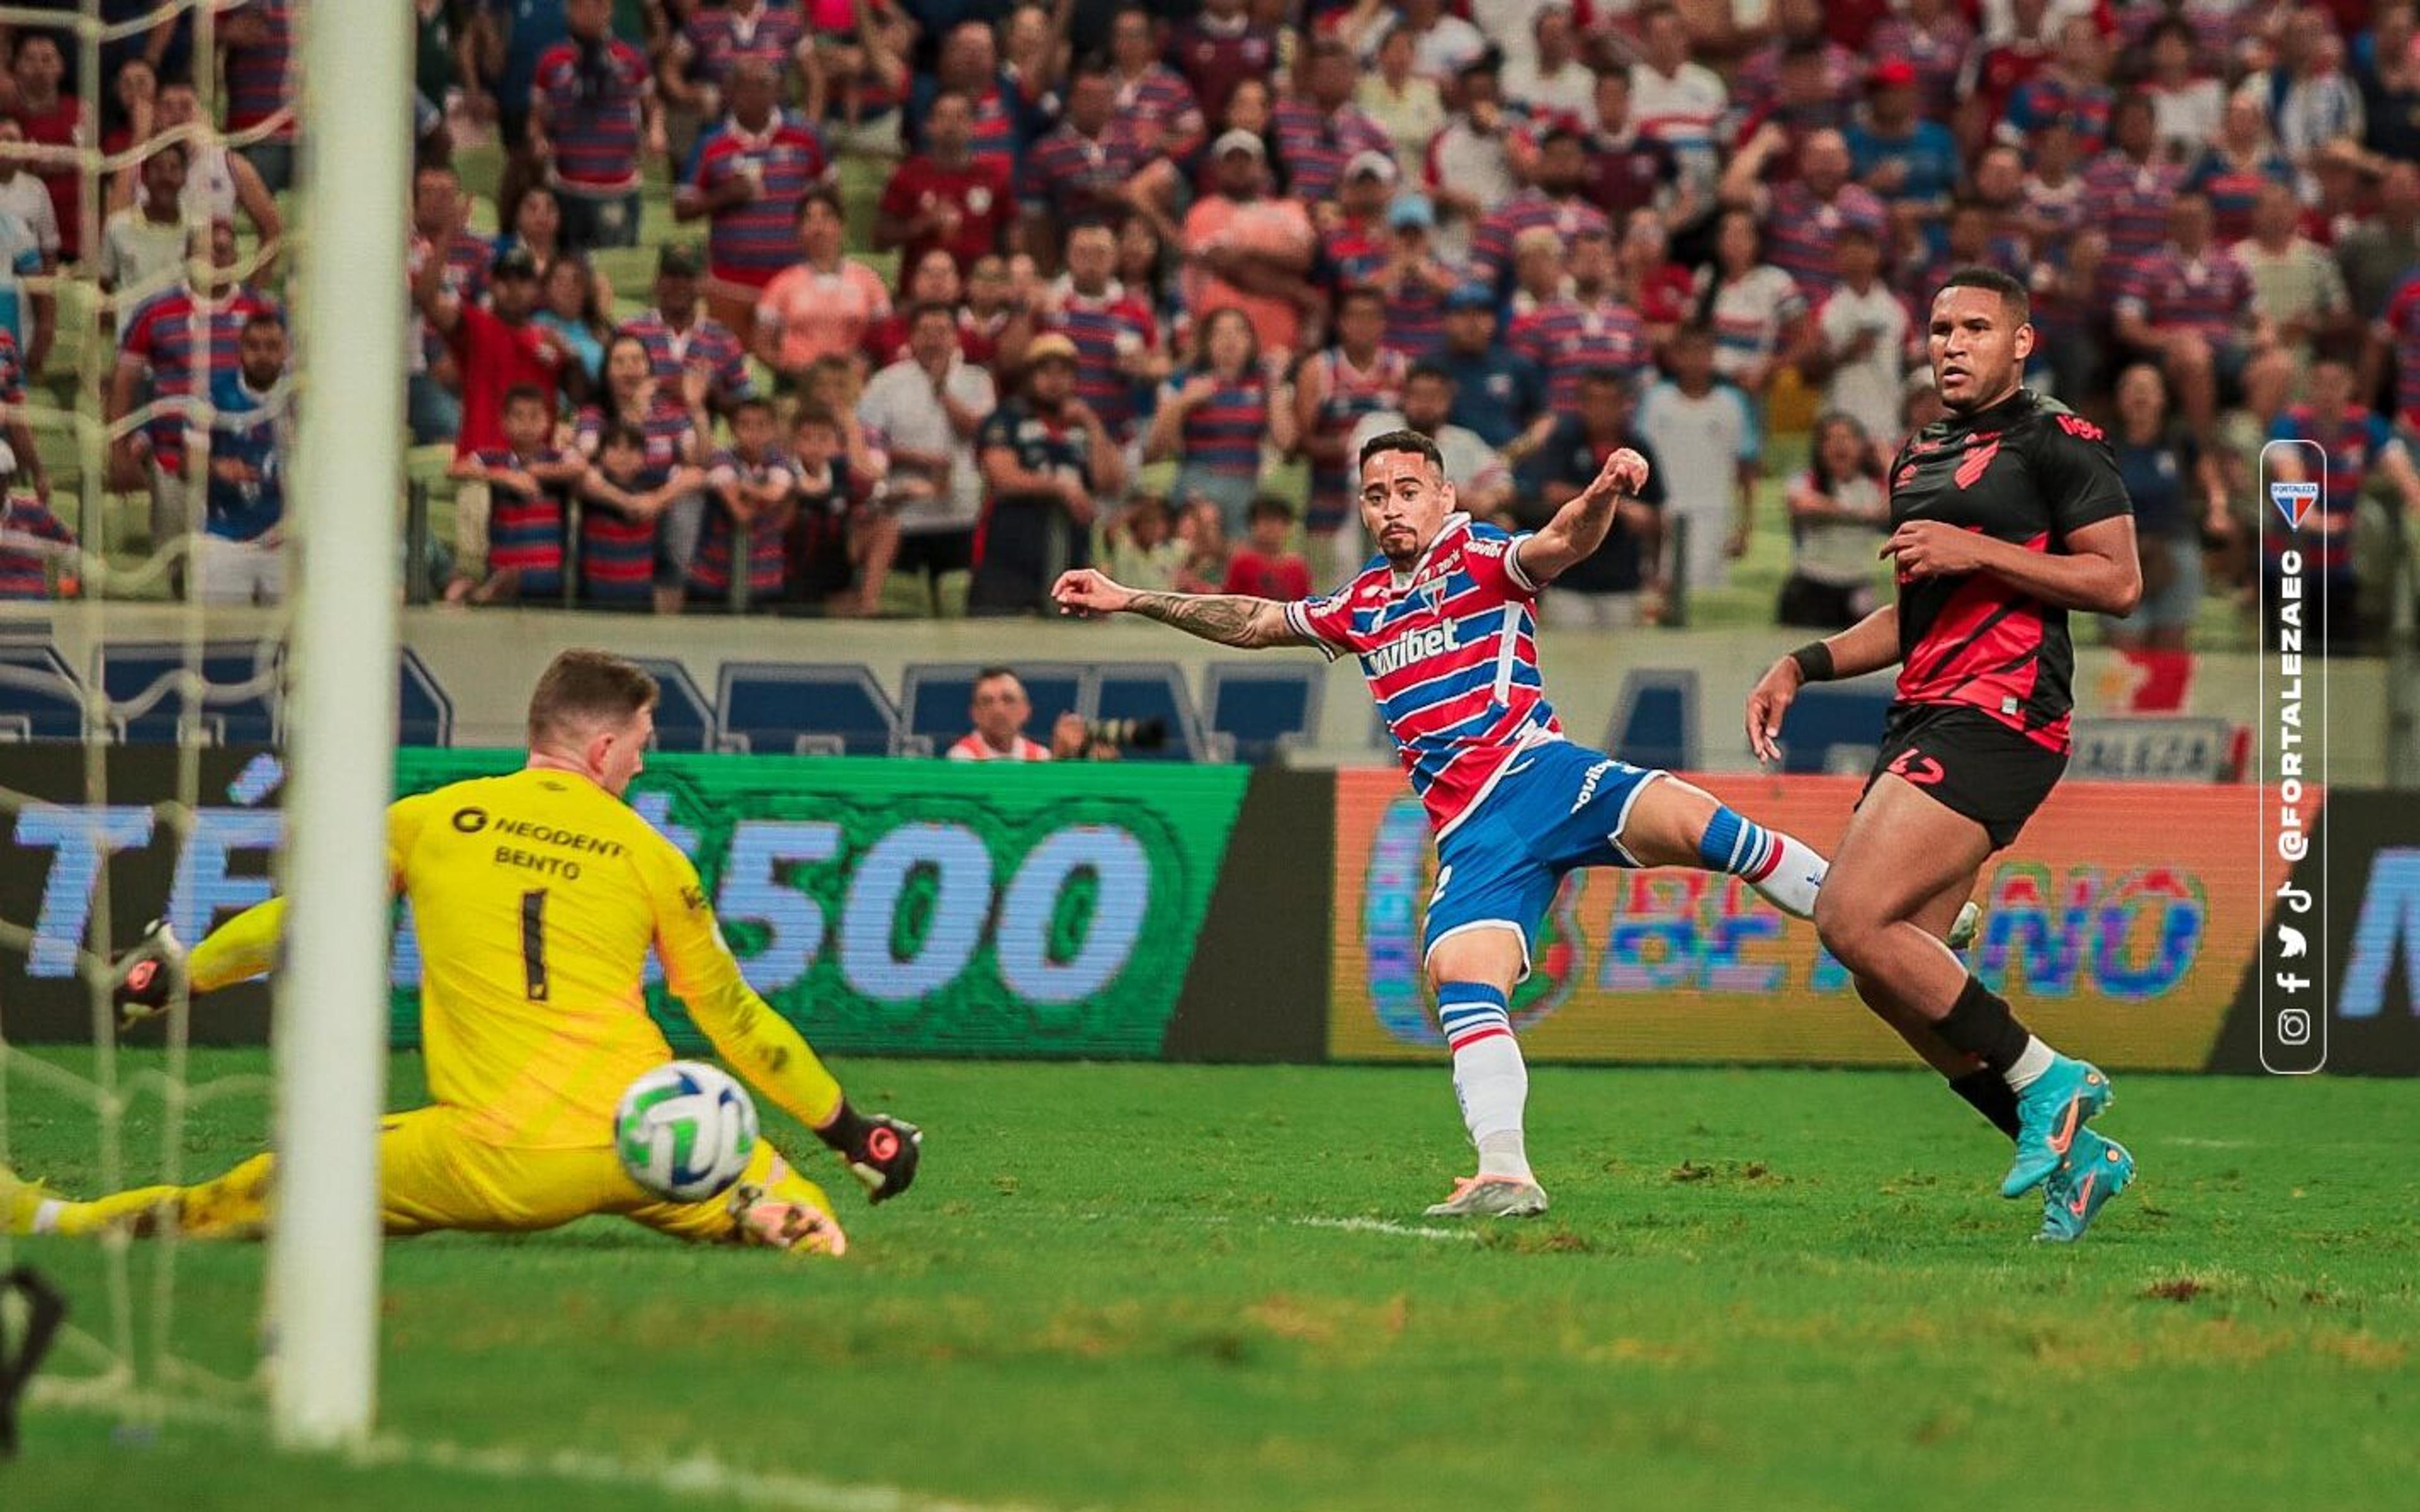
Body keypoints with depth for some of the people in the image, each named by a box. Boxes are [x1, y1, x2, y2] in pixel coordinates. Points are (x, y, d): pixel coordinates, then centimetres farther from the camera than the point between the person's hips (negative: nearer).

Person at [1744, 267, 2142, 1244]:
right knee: (1888, 980, 3)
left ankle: (2045, 1081, -9)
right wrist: (1802, 667, 21)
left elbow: (2120, 583, -11)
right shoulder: (1916, 461, 23)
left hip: (2000, 715, -9)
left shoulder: (2057, 442, -3)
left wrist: (1976, 550, -15)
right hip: (1925, 721, 9)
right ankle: (2074, 1155, 11)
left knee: (1852, 920, -20)